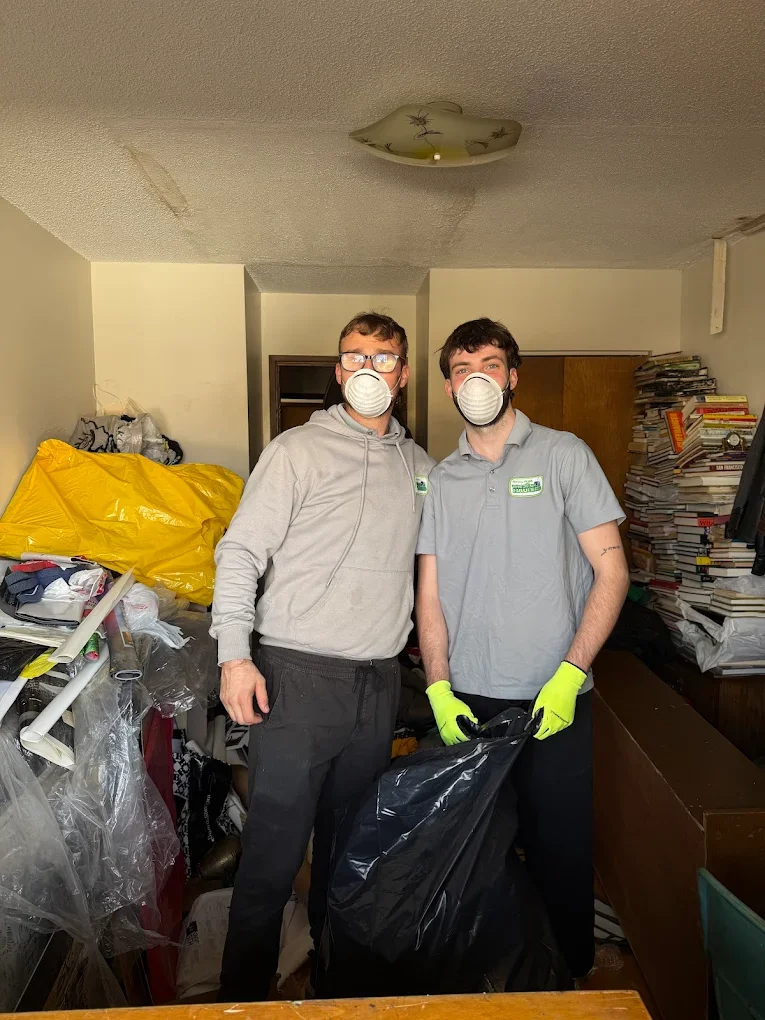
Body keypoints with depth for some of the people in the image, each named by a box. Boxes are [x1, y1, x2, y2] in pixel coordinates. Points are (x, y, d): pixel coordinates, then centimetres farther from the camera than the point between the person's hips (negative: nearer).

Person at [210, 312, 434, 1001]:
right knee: (274, 849, 2)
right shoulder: (299, 450, -3)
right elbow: (241, 551, -7)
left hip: (379, 683, 5)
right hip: (299, 677, -4)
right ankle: (243, 994, 24)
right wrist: (235, 654, -16)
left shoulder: (421, 468, 12)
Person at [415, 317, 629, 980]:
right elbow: (431, 594, 7)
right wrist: (440, 689, -4)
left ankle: (569, 977, 34)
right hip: (467, 701, 3)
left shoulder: (563, 455, -2)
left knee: (560, 851, 9)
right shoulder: (440, 480, 8)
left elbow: (611, 570, -5)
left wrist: (570, 674, -15)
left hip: (553, 700, -3)